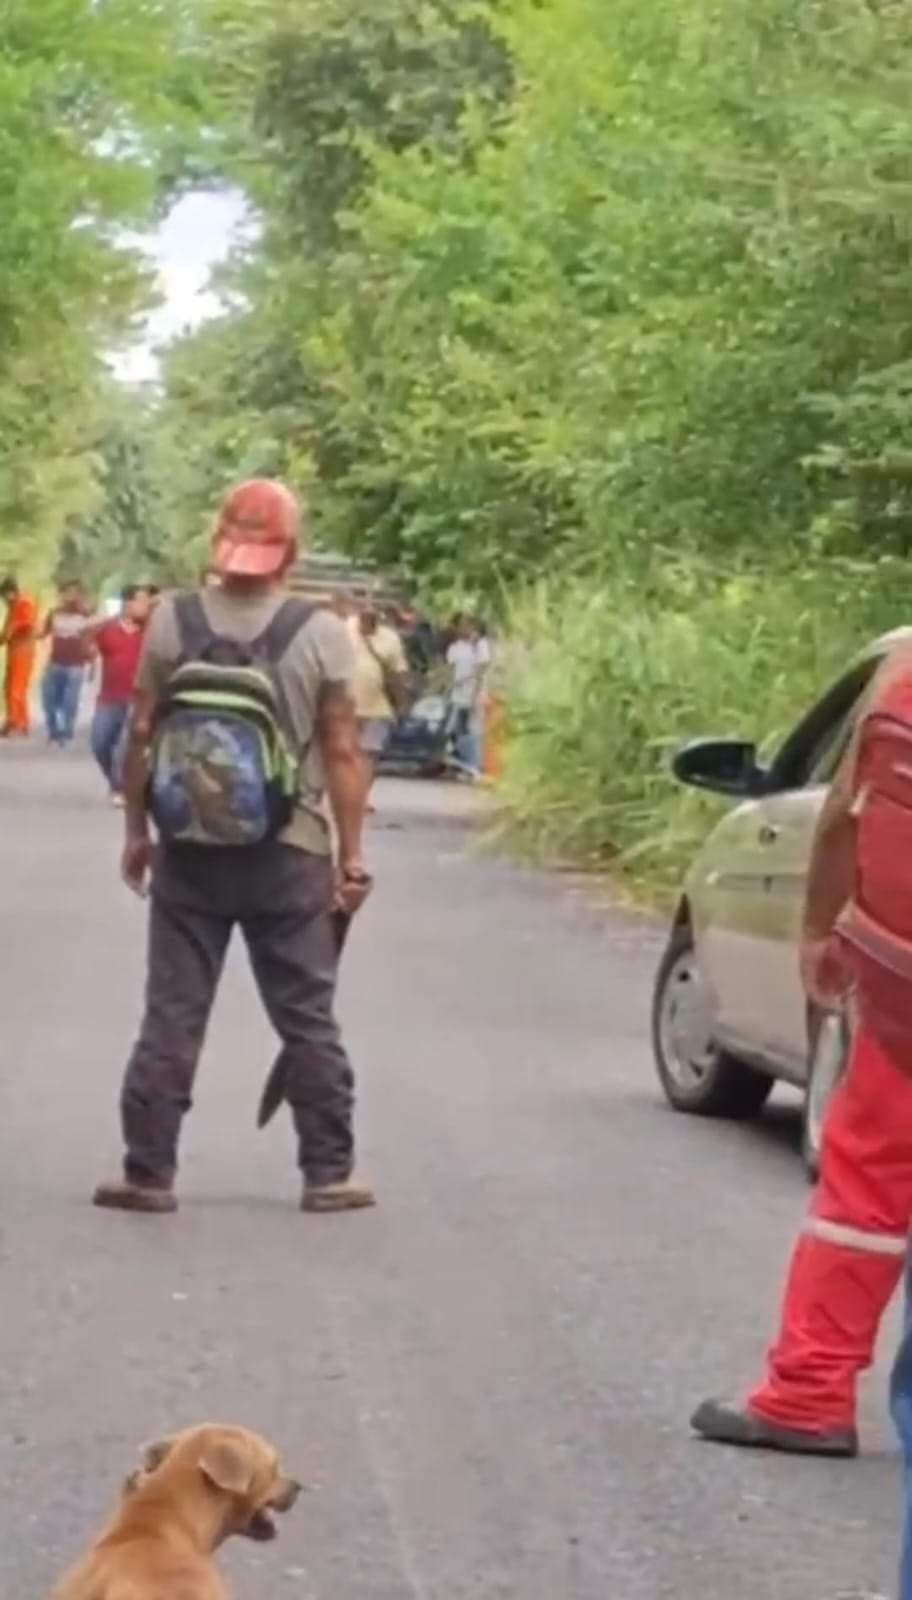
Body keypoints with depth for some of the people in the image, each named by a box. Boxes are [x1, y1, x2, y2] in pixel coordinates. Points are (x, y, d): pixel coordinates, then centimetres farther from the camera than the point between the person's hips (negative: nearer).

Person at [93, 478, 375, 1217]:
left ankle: (149, 1172, 8)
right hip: (289, 857, -1)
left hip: (187, 853, 1)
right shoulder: (322, 634, -8)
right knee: (307, 1020, 8)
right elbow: (341, 752, -7)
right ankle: (329, 1173, 13)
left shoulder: (172, 620, -4)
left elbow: (141, 733, -1)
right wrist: (351, 854, 1)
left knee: (172, 1016, 7)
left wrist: (136, 830, 10)